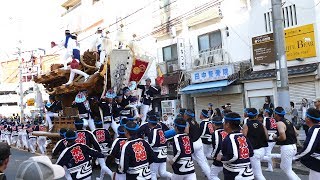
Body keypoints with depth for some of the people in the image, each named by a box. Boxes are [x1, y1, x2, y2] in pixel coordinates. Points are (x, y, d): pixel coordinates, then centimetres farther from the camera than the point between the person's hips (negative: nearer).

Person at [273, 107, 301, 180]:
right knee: (283, 166, 24)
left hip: (286, 148, -9)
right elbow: (296, 133, 16)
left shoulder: (279, 123, -16)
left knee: (288, 170, 3)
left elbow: (283, 137, -25)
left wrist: (275, 138, -7)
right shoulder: (288, 121, 12)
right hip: (293, 146, 9)